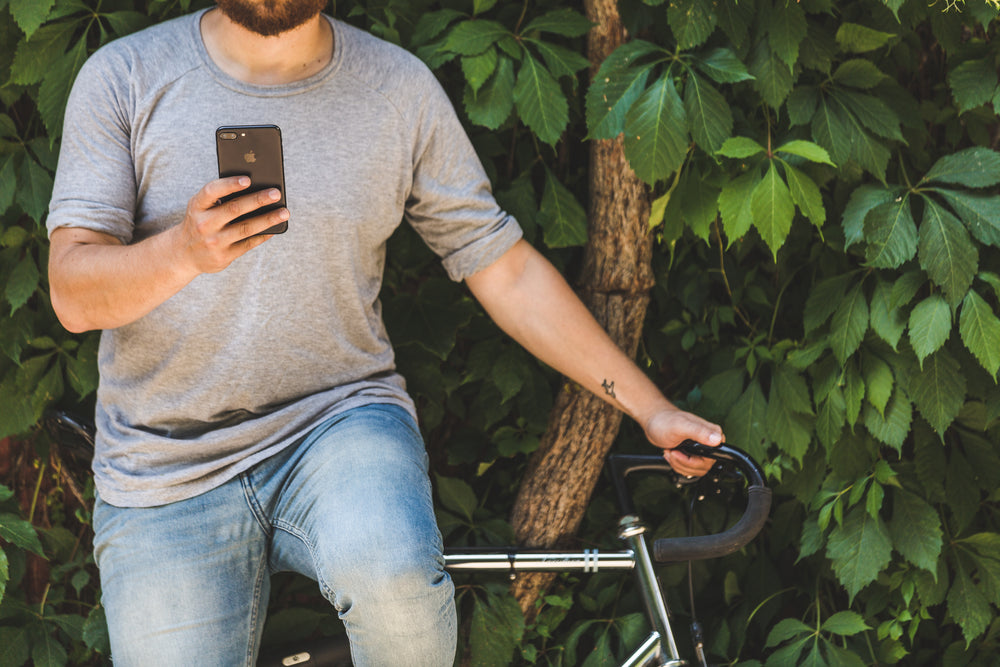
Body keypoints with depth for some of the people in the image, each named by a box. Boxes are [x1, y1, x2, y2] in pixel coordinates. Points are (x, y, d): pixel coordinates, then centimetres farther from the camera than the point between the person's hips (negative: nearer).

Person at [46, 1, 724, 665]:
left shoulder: (400, 88, 2)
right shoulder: (124, 78, -3)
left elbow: (506, 271, 6)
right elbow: (74, 295, -10)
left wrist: (650, 407, 3)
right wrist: (185, 251, -32)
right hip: (166, 480, 1)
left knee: (391, 572, -32)